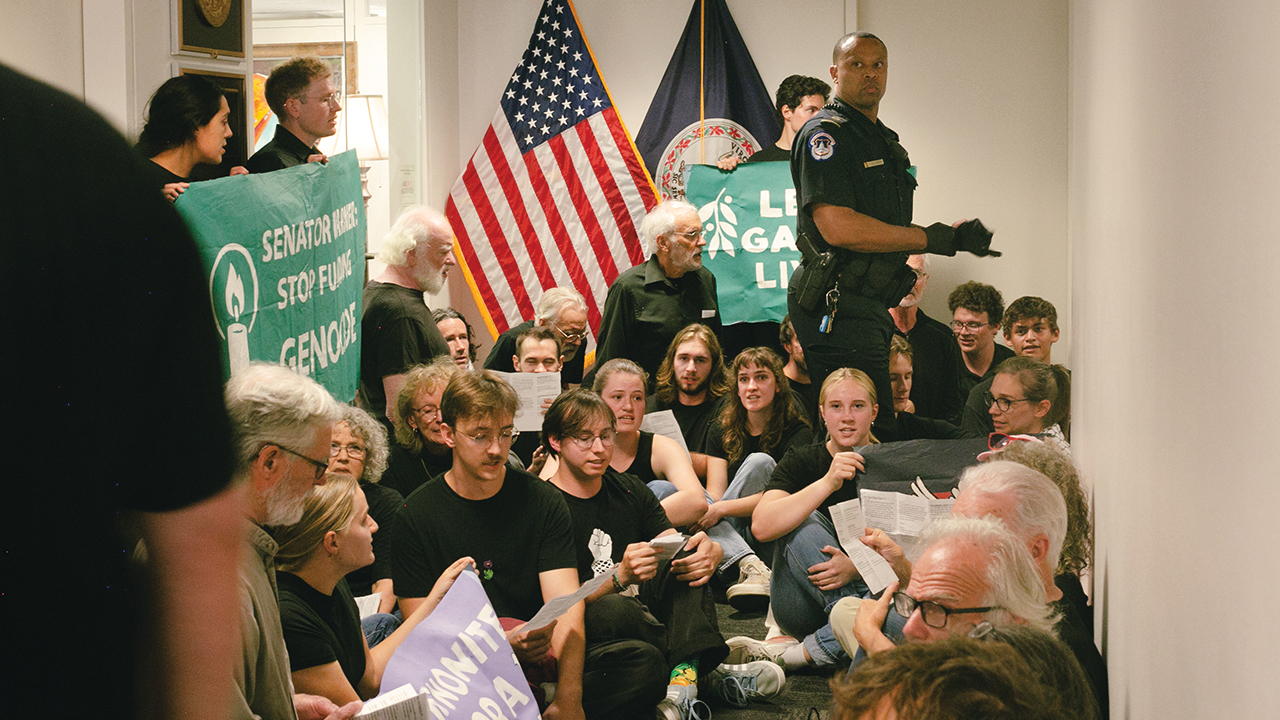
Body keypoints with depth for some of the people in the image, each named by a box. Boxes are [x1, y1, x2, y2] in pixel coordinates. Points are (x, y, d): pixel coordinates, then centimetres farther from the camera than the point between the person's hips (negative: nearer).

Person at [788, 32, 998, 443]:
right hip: (838, 306, -10)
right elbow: (838, 228, -22)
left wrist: (954, 236, 12)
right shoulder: (825, 134, -10)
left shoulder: (883, 140, 22)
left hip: (869, 304, 10)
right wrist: (934, 239, -18)